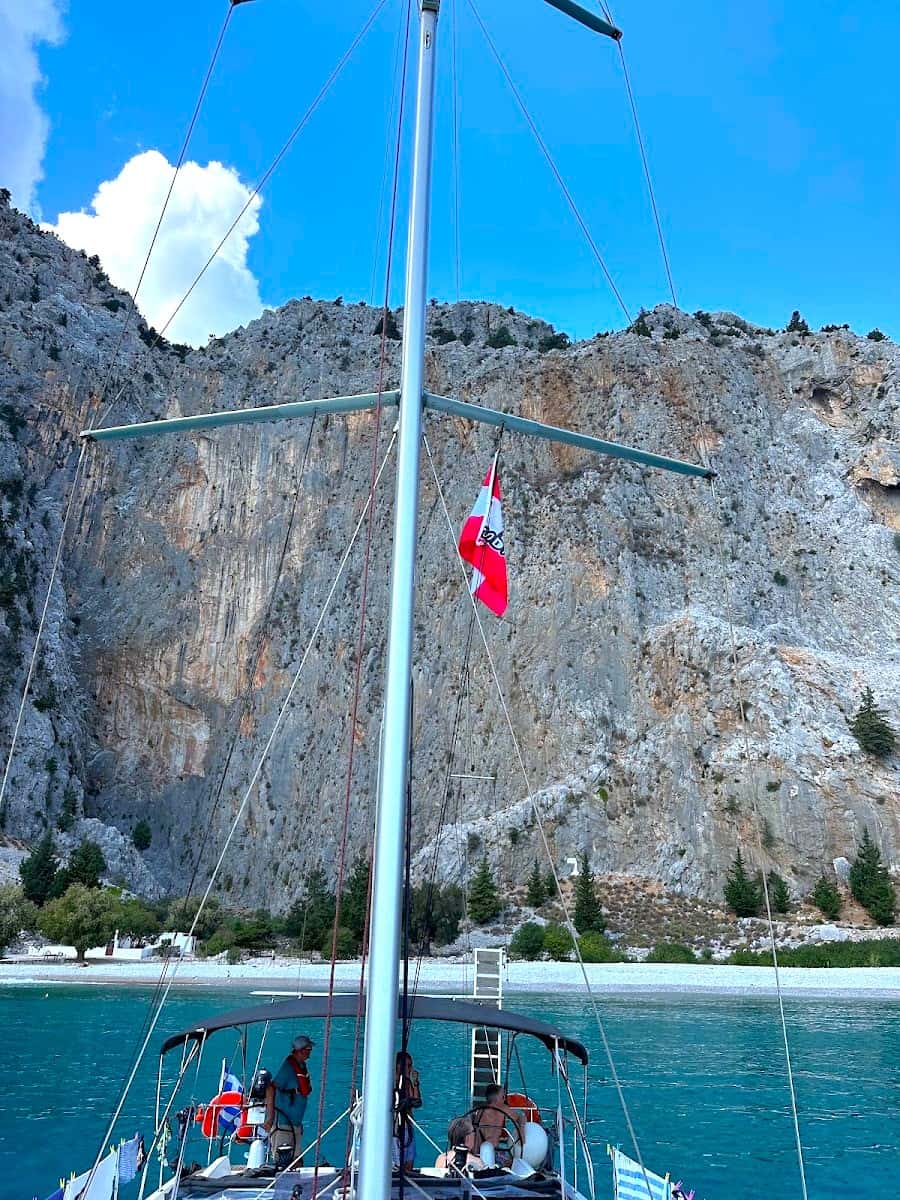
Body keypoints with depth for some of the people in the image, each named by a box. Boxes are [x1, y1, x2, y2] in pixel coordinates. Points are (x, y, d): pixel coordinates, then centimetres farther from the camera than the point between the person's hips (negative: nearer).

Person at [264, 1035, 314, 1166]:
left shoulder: (303, 1066, 10)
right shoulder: (288, 1066, -15)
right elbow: (270, 1089, -21)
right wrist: (270, 1117, -23)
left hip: (296, 1123, 8)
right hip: (282, 1122, -8)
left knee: (297, 1160, 11)